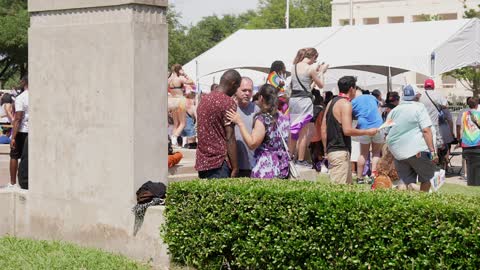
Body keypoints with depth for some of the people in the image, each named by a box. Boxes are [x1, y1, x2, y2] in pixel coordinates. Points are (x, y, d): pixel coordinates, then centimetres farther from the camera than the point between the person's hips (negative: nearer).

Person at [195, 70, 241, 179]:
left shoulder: (204, 99, 14)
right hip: (219, 163, -8)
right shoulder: (228, 103, -11)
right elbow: (230, 138, -15)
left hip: (201, 162, 8)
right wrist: (235, 168, -12)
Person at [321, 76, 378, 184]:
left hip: (331, 150, 9)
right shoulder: (345, 104, -11)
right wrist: (367, 132, -8)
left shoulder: (331, 103, 16)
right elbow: (347, 130, -19)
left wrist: (327, 150, 22)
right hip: (340, 151, -9)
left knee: (348, 184, 13)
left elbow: (323, 130, 17)